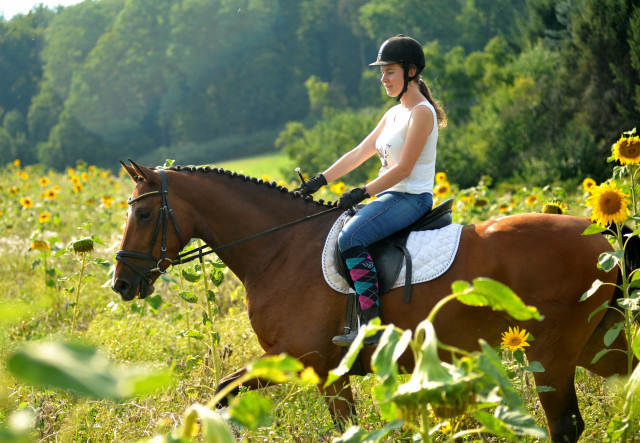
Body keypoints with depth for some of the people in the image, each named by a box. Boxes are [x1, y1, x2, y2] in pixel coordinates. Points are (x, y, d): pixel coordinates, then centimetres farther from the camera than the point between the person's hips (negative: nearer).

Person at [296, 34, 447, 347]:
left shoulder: (421, 113, -11)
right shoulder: (394, 115, 18)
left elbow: (403, 169, -18)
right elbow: (358, 154, 16)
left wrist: (362, 193, -21)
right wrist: (320, 181, 8)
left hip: (412, 198, -10)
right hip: (389, 197, 10)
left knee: (350, 236, -29)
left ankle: (372, 325, -32)